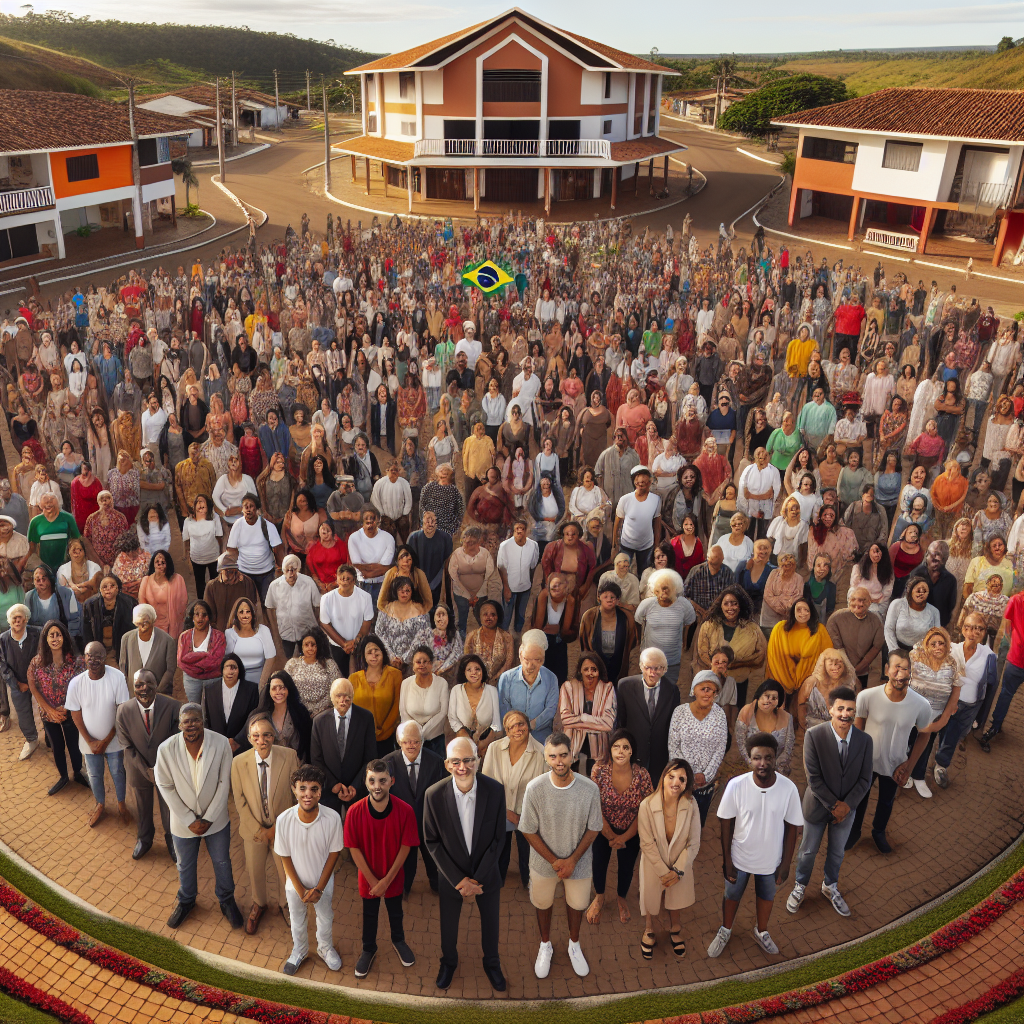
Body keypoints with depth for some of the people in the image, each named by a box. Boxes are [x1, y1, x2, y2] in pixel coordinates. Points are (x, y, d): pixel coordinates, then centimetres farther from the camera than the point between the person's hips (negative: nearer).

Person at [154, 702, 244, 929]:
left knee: (222, 862, 20)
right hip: (184, 821, 0)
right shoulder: (166, 749, -22)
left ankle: (226, 900, 47)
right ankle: (186, 900, 52)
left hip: (216, 819, 0)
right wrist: (189, 821, -13)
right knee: (185, 865, 24)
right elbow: (166, 787, -13)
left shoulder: (221, 743, -22)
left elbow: (224, 783, -14)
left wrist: (209, 819, -14)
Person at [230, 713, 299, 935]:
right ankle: (259, 904, 56)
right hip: (253, 829, 1)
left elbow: (297, 794, -12)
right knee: (255, 871, 24)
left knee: (287, 870, 21)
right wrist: (259, 830, -12)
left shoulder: (289, 756, -23)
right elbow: (240, 801, -9)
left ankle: (285, 904, 53)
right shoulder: (239, 763, -20)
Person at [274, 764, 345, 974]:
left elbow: (334, 853, -15)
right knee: (297, 921, 26)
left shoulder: (332, 818, -30)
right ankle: (299, 951, 56)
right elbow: (285, 857, -15)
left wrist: (319, 888, -13)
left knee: (325, 919, 25)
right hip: (295, 883, 0)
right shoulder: (284, 820, -29)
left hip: (323, 882, 0)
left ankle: (325, 949, 55)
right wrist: (300, 889, -12)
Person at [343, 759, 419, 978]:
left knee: (395, 912, 25)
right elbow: (354, 849, -16)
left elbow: (405, 847, -16)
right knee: (369, 915, 23)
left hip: (394, 876, 0)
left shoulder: (405, 810, -26)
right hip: (368, 877, 0)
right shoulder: (355, 812, -26)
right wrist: (373, 881, -14)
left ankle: (398, 941, 54)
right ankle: (369, 950, 48)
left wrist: (386, 880, -15)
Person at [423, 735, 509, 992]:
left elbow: (498, 838, -13)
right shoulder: (434, 795, -23)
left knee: (490, 922, 22)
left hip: (487, 873, 0)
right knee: (448, 924, 22)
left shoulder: (495, 790, -22)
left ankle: (491, 963, 51)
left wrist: (477, 879, -15)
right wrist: (459, 879, -15)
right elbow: (432, 842, -13)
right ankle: (449, 962, 53)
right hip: (451, 876, 0)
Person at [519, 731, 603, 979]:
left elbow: (593, 829, -11)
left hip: (579, 861, 0)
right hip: (544, 861, 0)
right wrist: (554, 860, -17)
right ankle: (545, 946, 51)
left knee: (576, 903, 23)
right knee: (543, 904, 23)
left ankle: (574, 945, 52)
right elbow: (529, 831, -15)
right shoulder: (535, 788, -26)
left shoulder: (590, 789, -24)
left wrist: (573, 860, -17)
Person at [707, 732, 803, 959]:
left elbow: (791, 828, -10)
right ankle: (725, 931, 53)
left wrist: (786, 864, -4)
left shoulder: (789, 789, -24)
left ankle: (761, 932, 56)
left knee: (766, 896, 27)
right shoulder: (736, 786, -26)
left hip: (771, 860, 1)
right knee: (732, 896, 24)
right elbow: (727, 824, -13)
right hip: (739, 858, -1)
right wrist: (726, 860, -7)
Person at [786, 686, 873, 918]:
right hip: (817, 805, -2)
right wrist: (833, 806, -19)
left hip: (846, 808, 3)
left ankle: (830, 887, 49)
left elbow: (865, 779, -8)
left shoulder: (865, 740, -14)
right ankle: (800, 887, 43)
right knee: (808, 851, 18)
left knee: (837, 852, 23)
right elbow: (813, 777, -21)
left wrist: (846, 805, -16)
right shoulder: (813, 735, -24)